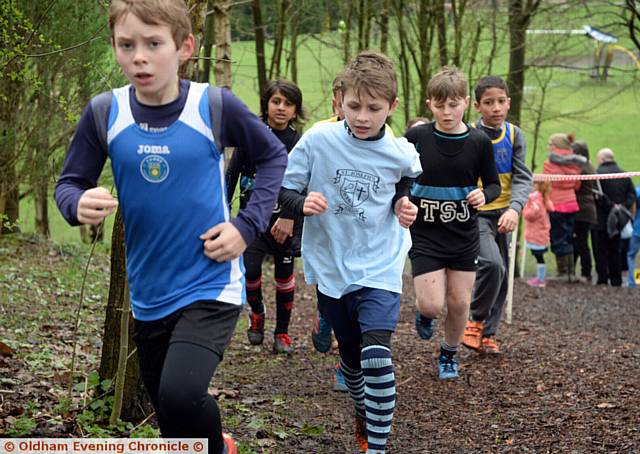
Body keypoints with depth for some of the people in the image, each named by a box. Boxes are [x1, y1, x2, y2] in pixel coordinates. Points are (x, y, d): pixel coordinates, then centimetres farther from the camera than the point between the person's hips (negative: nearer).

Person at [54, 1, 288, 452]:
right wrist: (80, 204, -21)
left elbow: (274, 156, 3)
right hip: (148, 295, 4)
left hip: (212, 284, -4)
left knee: (181, 394, -25)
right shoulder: (104, 113, -7)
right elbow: (69, 183, 3)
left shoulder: (215, 106, -12)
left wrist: (247, 225, -9)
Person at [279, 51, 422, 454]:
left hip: (379, 269, -1)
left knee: (376, 354, -20)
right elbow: (284, 191, -5)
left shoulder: (401, 155, -10)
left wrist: (403, 207, -7)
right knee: (351, 355, 16)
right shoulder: (318, 140, -13)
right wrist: (303, 203, -26)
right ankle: (363, 416, 45)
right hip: (330, 267, 2)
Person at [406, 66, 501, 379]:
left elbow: (494, 185, 5)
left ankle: (449, 354, 32)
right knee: (432, 304, -10)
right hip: (425, 235, -2)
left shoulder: (479, 142, -5)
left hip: (464, 236, 2)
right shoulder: (416, 137, -8)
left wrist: (484, 195, -15)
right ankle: (424, 313, 28)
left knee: (459, 303, 6)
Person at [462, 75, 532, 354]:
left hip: (502, 213, 5)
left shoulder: (514, 135, 1)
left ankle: (487, 334, 22)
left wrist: (514, 209, -20)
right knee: (492, 264, -24)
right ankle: (476, 322, -4)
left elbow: (522, 177, -6)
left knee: (502, 277, 8)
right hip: (475, 214, -5)